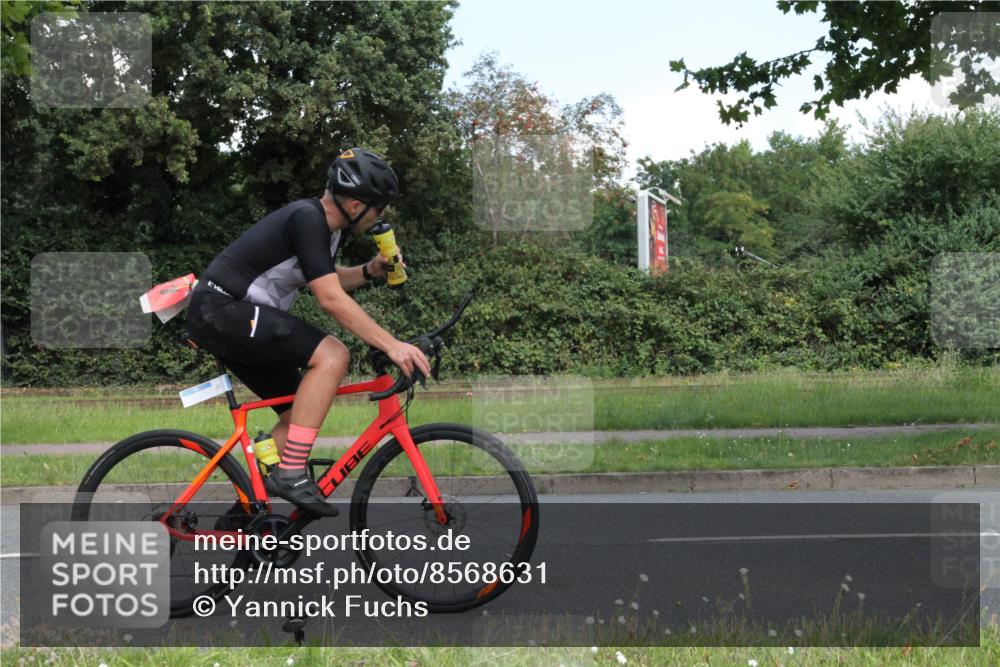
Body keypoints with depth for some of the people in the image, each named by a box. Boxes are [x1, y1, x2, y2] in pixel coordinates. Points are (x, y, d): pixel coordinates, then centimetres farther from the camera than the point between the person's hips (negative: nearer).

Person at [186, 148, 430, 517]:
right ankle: (290, 475, -22)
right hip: (221, 309, -11)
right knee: (331, 355, -22)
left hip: (231, 318, 11)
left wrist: (369, 271, 8)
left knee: (299, 414, 11)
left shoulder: (330, 226, 11)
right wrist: (391, 344, -27)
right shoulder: (307, 219, -19)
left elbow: (329, 281, 27)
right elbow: (331, 299, -25)